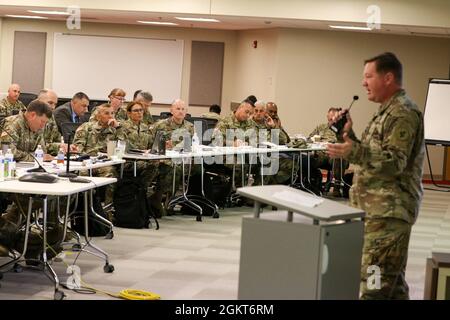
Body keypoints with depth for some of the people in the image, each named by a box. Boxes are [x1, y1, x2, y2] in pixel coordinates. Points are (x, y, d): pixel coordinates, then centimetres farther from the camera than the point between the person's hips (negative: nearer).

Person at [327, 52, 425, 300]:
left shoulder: (403, 113, -12)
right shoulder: (388, 111, 20)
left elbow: (395, 162, -21)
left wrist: (353, 152, -32)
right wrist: (350, 135, 11)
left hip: (389, 210, -11)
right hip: (380, 208, 11)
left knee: (374, 281, -13)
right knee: (391, 279, 14)